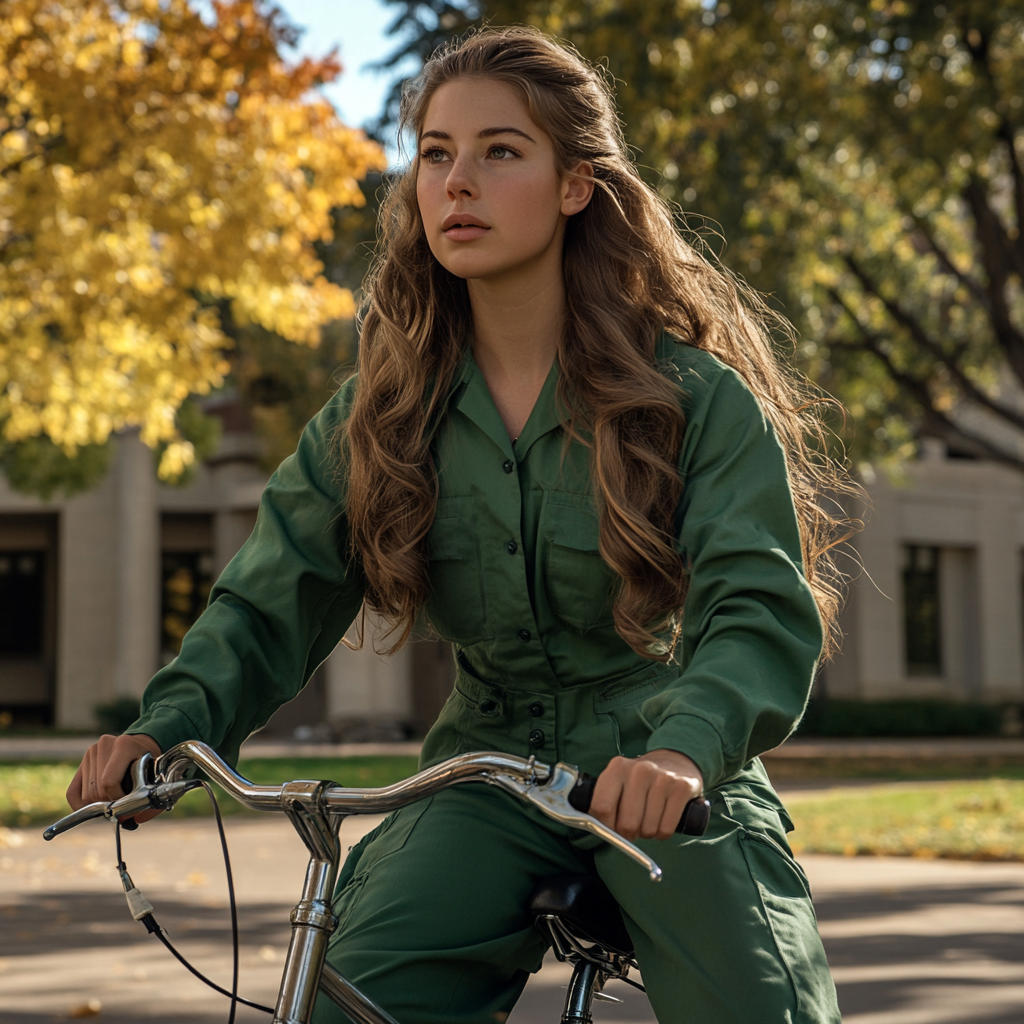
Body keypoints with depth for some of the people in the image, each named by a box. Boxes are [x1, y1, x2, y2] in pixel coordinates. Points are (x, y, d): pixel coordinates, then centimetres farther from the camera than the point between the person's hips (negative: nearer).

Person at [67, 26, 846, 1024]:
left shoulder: (697, 394, -10)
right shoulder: (381, 411, 1)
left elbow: (761, 610, -20)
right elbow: (274, 597, -1)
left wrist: (686, 748, -41)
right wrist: (171, 721, -20)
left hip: (664, 781, -1)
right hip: (489, 771, 2)